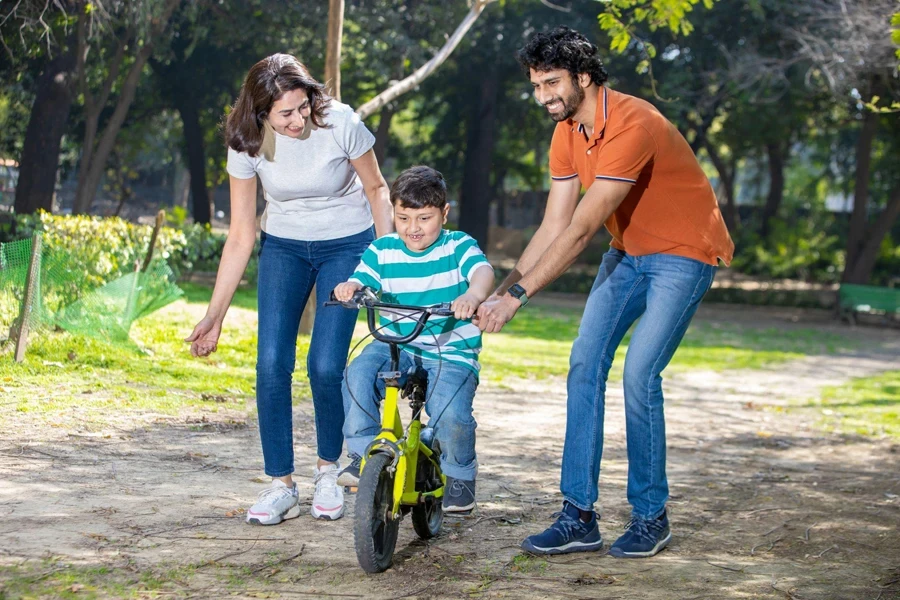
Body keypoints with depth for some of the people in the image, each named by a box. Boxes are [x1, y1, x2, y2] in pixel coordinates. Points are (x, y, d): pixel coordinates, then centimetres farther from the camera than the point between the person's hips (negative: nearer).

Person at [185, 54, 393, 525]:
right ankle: (281, 485, 0)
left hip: (346, 244, -2)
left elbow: (376, 189, -5)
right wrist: (214, 315, -12)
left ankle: (328, 469, 11)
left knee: (325, 365, -14)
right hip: (282, 246, 2)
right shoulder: (247, 143, -17)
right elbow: (241, 236, -11)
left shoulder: (340, 123, -23)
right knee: (271, 363, -11)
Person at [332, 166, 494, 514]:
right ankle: (363, 454, -11)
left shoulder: (458, 246, -2)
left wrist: (473, 294, -45)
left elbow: (483, 270, -21)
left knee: (450, 412, -27)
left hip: (451, 353, -3)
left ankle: (460, 475, 4)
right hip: (395, 346, 3)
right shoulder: (383, 250, 7)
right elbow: (362, 280, -4)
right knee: (358, 374, -27)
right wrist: (349, 288, -31)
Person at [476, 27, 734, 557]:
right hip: (628, 252, 8)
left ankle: (651, 517, 0)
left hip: (683, 253, -8)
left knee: (640, 374, -16)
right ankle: (579, 518, -1)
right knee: (584, 365, -4)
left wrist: (519, 294, -32)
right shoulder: (567, 133, -1)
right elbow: (553, 227, -1)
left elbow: (581, 230, -31)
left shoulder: (632, 125, -29)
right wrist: (502, 290, -12)